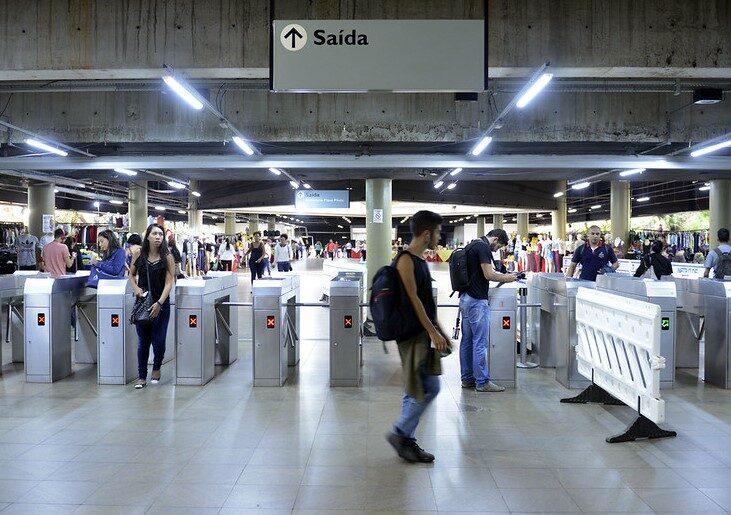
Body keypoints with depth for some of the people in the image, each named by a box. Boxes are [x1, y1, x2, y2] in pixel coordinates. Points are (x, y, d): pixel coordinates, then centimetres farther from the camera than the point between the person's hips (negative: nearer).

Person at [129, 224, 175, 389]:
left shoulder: (167, 257, -5)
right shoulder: (139, 255, 2)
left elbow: (169, 283, -8)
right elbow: (131, 275, 16)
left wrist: (159, 303, -18)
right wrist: (136, 288, -5)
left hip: (161, 304, -1)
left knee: (159, 340, -1)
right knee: (143, 341, 5)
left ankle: (156, 368, 28)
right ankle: (141, 376, 17)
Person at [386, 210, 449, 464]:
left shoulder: (419, 261, 15)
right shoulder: (406, 260, -13)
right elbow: (412, 299, -18)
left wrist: (438, 331, 20)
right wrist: (433, 331, -18)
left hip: (423, 332, 9)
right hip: (412, 333, -9)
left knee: (416, 390, 11)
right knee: (427, 388, -7)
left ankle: (407, 440, 19)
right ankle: (400, 433, 6)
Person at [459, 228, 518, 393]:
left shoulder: (473, 246, 17)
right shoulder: (483, 247, -13)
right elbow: (488, 274, -18)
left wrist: (500, 275, 20)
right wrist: (506, 278, -3)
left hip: (465, 299, 10)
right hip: (477, 300, -10)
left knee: (467, 341, 12)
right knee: (481, 342, -5)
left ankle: (467, 379, 18)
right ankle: (482, 382, -1)